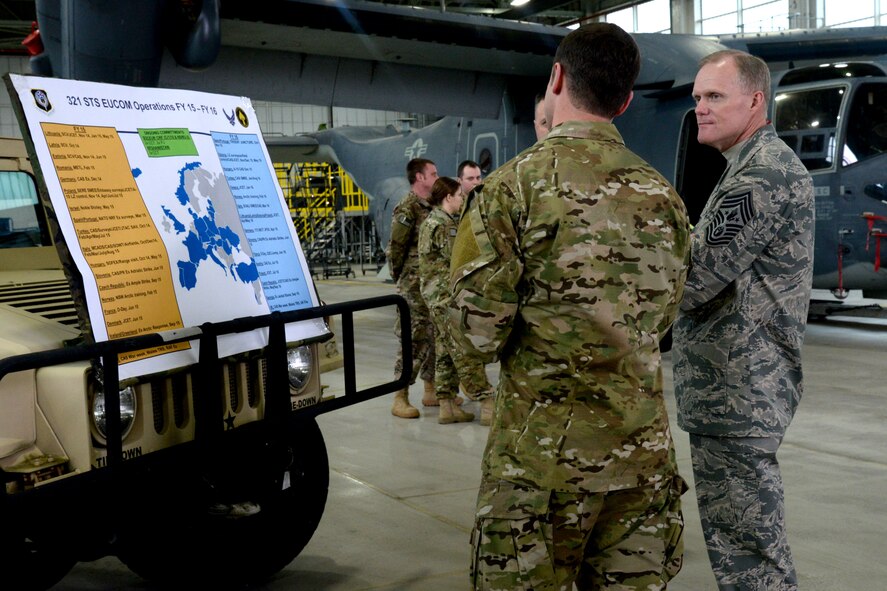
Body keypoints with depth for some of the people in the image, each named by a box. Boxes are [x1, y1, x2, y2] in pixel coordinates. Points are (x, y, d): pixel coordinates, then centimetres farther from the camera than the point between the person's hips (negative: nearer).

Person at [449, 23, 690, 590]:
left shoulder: (515, 185, -11)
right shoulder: (663, 195, 5)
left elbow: (478, 328, -12)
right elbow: (662, 318, 13)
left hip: (543, 444, -5)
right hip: (644, 445, 5)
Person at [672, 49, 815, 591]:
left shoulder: (763, 173, -16)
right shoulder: (761, 166, 18)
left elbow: (692, 281, -21)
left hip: (737, 393, -10)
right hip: (736, 387, 10)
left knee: (745, 546, -4)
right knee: (737, 537, 18)